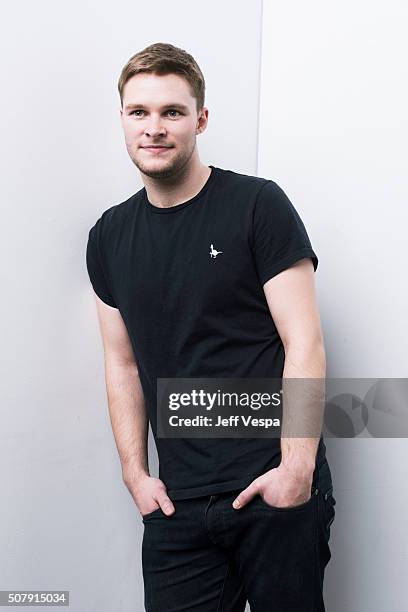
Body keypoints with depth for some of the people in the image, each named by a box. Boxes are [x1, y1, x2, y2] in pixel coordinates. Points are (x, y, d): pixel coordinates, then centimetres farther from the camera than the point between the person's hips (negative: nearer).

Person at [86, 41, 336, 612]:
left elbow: (304, 343, -9)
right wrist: (135, 472, 6)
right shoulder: (109, 237, 8)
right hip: (178, 501, 4)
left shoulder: (259, 205, -5)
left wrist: (296, 468, -15)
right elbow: (122, 362, 13)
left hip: (277, 487, -3)